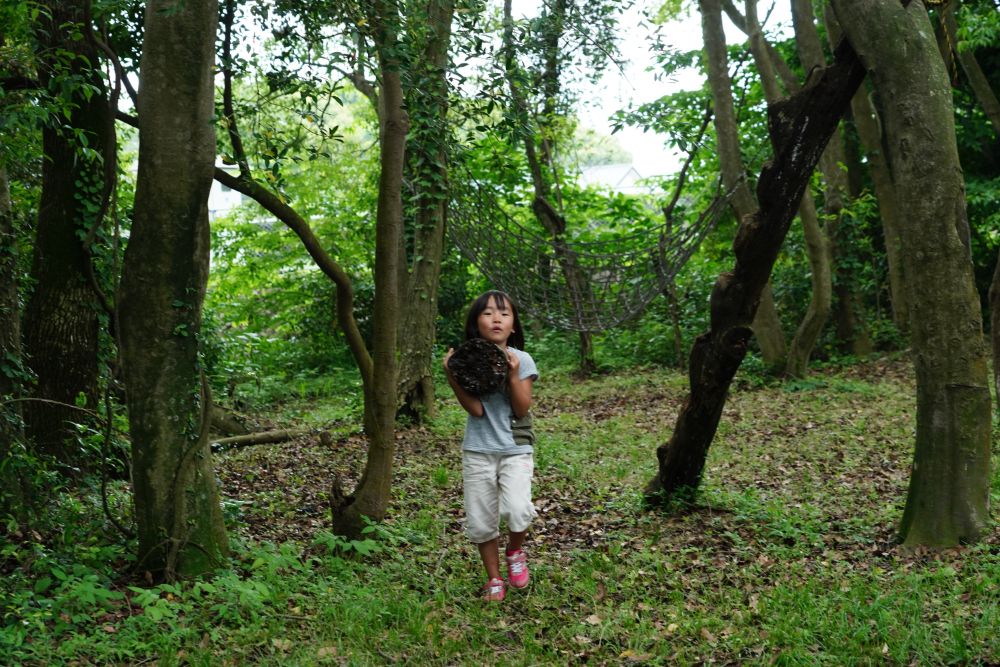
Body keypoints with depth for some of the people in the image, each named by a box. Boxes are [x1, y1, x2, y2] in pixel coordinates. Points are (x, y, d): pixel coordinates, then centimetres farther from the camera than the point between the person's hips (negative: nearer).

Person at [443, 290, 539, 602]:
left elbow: (521, 410, -8)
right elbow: (475, 409, -13)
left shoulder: (522, 360, -4)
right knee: (480, 521, 5)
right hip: (477, 452, 1)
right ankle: (494, 579, 27)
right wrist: (451, 377, -21)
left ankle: (515, 551, 12)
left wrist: (513, 375, -19)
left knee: (517, 511, -21)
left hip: (515, 451, -1)